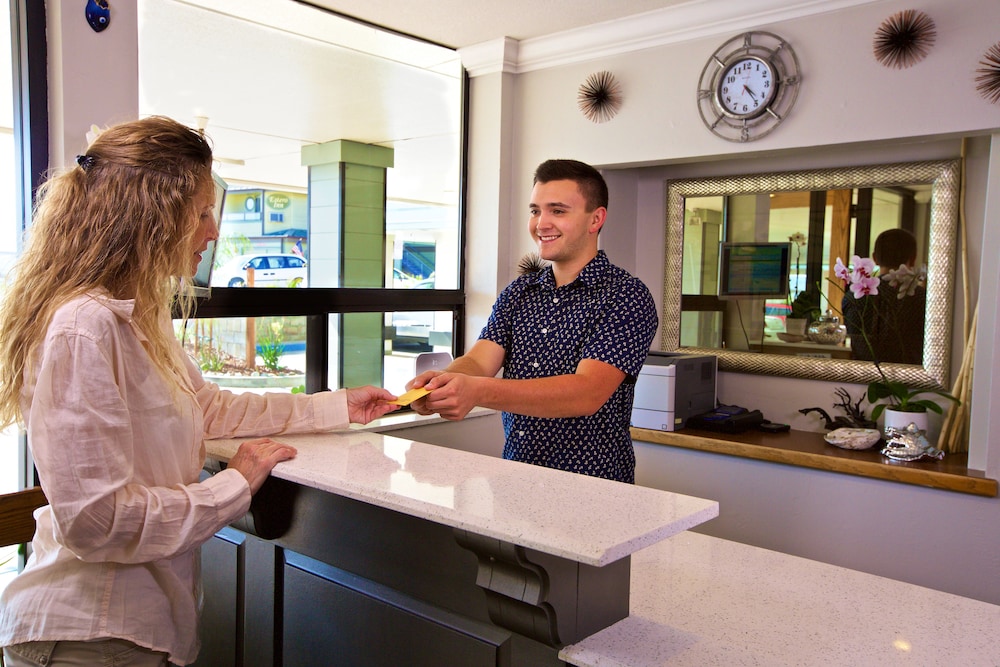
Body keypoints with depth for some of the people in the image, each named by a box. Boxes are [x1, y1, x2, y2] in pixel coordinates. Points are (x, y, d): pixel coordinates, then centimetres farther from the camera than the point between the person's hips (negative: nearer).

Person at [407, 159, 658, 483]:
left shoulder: (626, 296, -7)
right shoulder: (518, 292, 12)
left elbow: (588, 393, -19)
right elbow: (478, 361, 0)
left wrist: (478, 392, -31)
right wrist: (442, 381, -23)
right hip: (515, 479, 5)